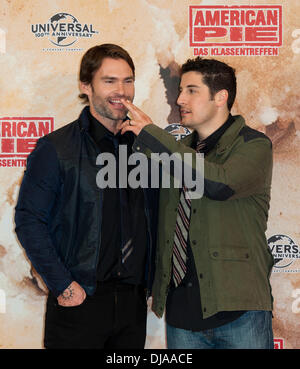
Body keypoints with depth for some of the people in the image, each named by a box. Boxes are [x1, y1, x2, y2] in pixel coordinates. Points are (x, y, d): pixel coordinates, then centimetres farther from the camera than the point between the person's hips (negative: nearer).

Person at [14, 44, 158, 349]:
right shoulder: (55, 148, -5)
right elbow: (29, 221, -9)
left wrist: (149, 281, 8)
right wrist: (63, 285, -14)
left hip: (133, 301, 5)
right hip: (79, 301, -4)